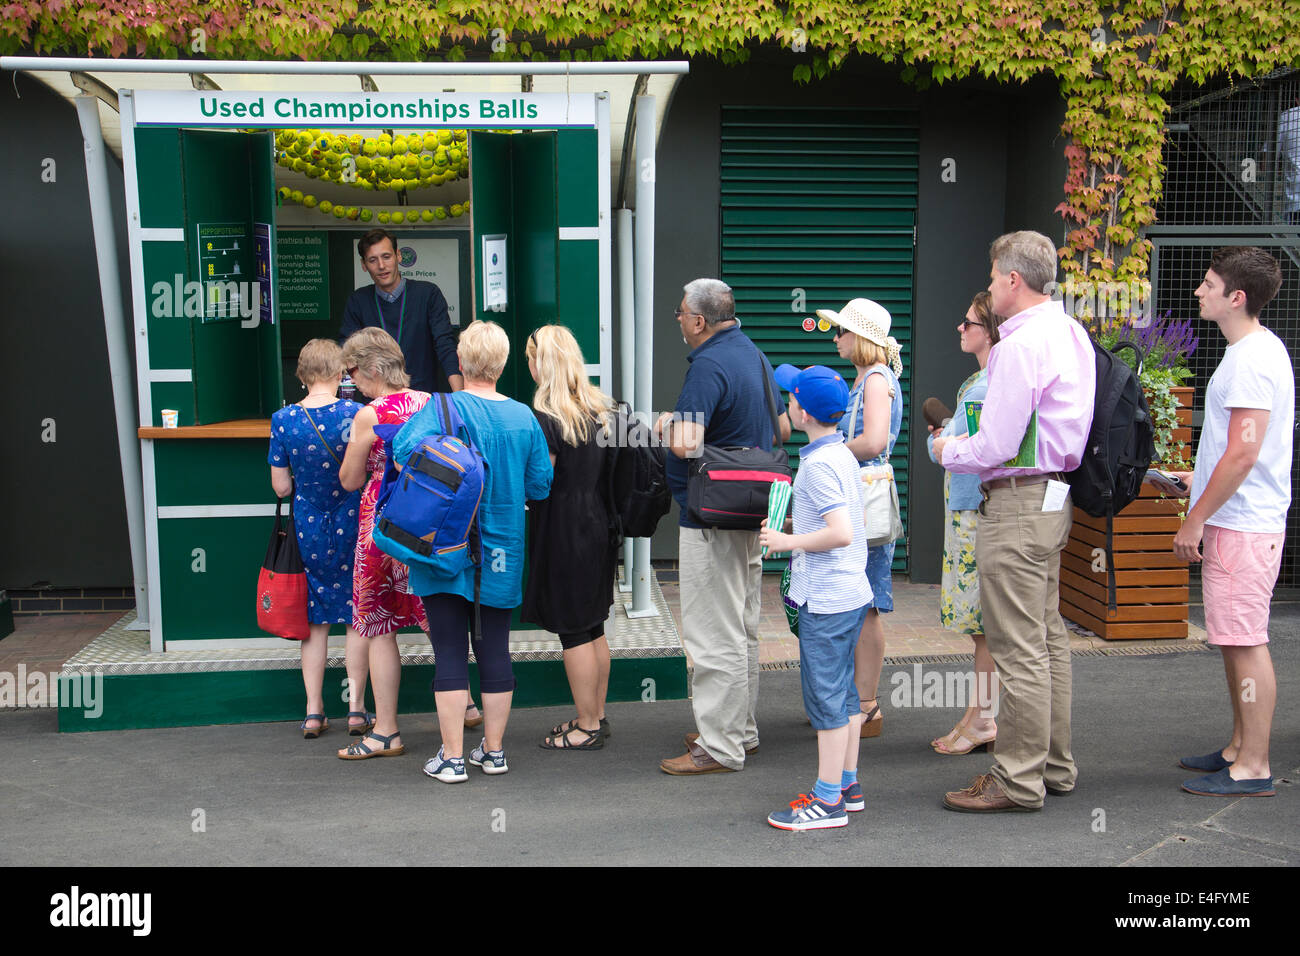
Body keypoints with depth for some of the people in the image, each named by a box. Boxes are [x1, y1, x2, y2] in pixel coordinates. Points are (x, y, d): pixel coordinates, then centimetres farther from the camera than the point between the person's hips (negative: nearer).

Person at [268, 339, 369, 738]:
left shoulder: (283, 419, -6)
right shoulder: (357, 414, -12)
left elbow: (281, 486, -2)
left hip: (308, 529, 2)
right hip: (352, 526, -1)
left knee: (315, 619, 13)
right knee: (357, 618, 10)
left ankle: (313, 711, 16)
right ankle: (356, 708, 12)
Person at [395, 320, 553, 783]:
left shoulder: (442, 407, -12)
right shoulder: (524, 417, -1)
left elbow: (406, 450, -26)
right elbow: (540, 487, 4)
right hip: (501, 555, 3)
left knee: (450, 653, 3)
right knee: (495, 651, 11)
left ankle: (452, 757, 9)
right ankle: (494, 749, 21)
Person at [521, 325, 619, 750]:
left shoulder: (545, 418, -17)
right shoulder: (600, 407, 7)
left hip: (563, 534, -8)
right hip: (598, 525, 8)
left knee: (574, 633, 1)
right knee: (594, 628, 16)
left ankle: (587, 727, 10)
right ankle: (596, 715, 26)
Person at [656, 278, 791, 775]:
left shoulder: (709, 366, -19)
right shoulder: (754, 354, 11)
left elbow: (684, 444, -30)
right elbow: (782, 428, 21)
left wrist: (666, 422, -10)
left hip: (711, 519, -10)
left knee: (714, 636, -3)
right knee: (742, 630, 17)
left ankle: (720, 747, 3)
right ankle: (740, 729, 28)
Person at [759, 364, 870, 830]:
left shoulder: (818, 465, -19)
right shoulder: (843, 454, 11)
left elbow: (841, 533, -28)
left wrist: (787, 541, -17)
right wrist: (791, 529, 17)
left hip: (824, 599, -10)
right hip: (851, 592, 10)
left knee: (825, 695, -2)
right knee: (843, 691, 16)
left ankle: (828, 801, 5)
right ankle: (848, 785, 26)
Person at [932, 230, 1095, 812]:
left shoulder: (1021, 344, -17)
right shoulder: (1071, 333, 14)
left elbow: (997, 447, -20)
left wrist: (947, 452, 0)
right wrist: (965, 447, 19)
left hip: (1017, 503, -10)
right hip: (1054, 497, 10)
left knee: (1019, 649, -4)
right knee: (1048, 639, 16)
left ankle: (1019, 781, 4)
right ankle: (1053, 766, 27)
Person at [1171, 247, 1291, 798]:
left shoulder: (1252, 359, -18)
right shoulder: (1254, 351, 15)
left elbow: (1243, 453, -23)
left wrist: (1195, 520, -18)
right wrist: (1201, 479, 27)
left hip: (1242, 525, -11)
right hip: (1236, 520, 11)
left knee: (1245, 642, -5)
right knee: (1235, 640, 16)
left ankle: (1253, 770, 3)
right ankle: (1239, 750, 26)